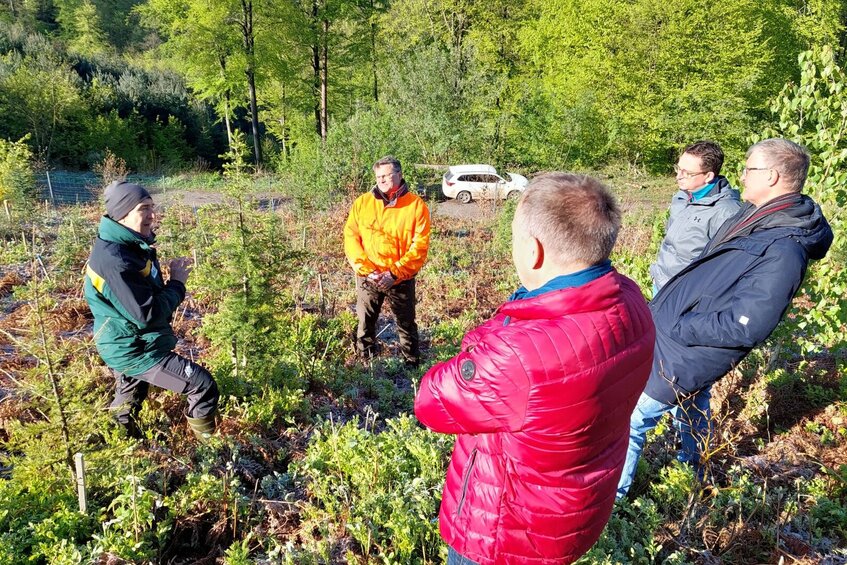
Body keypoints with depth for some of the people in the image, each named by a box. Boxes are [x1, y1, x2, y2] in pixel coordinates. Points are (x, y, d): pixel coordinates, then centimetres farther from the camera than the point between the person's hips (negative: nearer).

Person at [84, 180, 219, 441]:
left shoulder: (128, 245, 3)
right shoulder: (115, 260, -29)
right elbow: (147, 315, -30)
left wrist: (170, 281, -4)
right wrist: (177, 283, -17)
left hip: (128, 345, 10)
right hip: (134, 349, -10)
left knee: (128, 401, 29)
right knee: (204, 386, -7)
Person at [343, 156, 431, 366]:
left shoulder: (416, 205, -6)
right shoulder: (362, 203, 3)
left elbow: (420, 245, -9)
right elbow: (351, 238, 0)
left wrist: (395, 273, -16)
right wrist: (365, 269, -12)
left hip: (401, 279, -2)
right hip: (367, 278, 2)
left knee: (406, 324, 10)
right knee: (365, 323, 12)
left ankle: (412, 364, 27)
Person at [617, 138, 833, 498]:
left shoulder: (782, 251, -29)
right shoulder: (758, 215, 1)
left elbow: (743, 327, -30)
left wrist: (673, 327, -23)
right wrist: (666, 302, 7)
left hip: (680, 358, -9)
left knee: (628, 421, 6)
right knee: (693, 410, 31)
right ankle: (694, 469, 56)